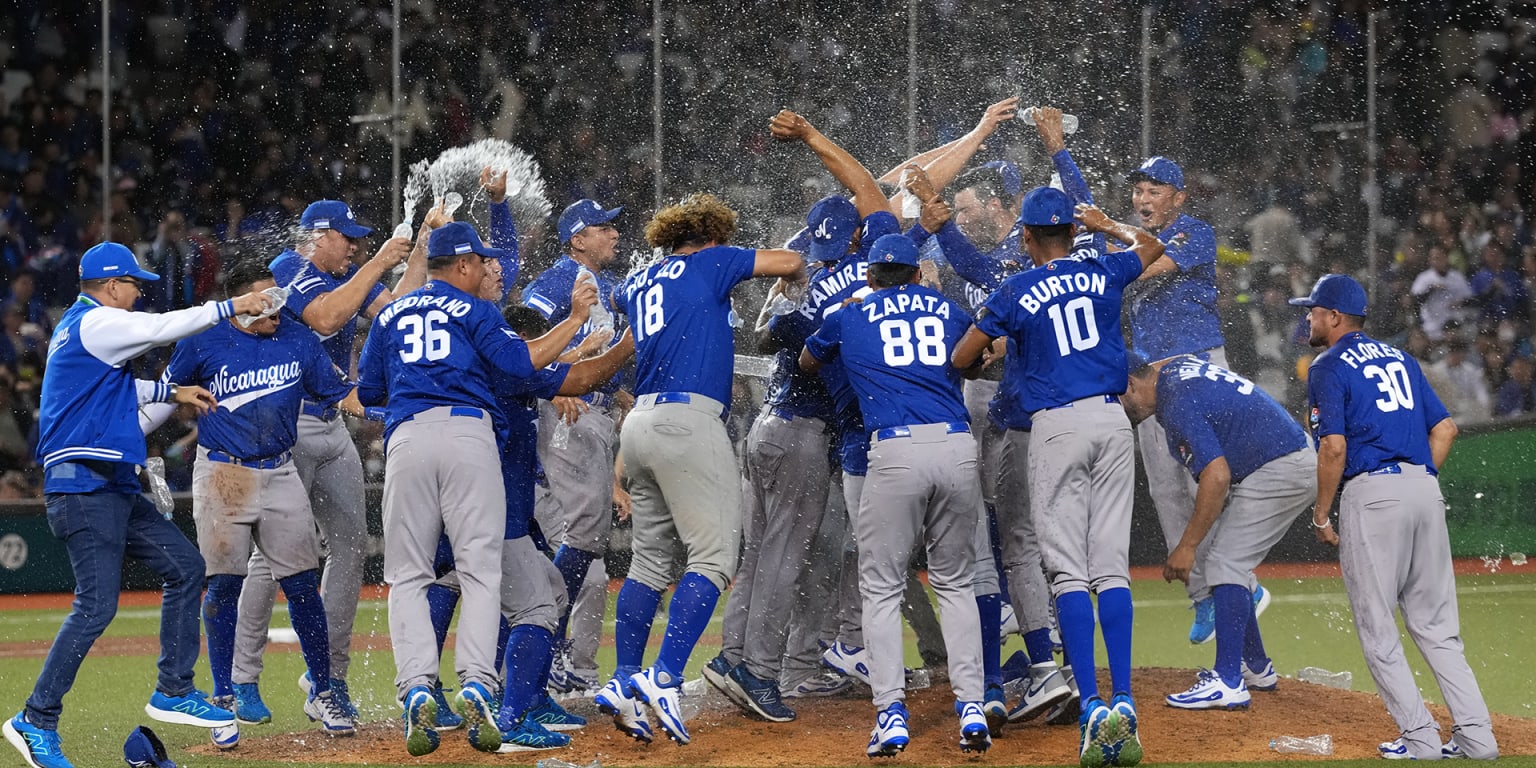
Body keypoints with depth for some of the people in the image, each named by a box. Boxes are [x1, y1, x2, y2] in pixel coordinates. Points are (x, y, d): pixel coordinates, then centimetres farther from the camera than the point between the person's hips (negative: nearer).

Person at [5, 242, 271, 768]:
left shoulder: (75, 328, 22)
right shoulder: (95, 323, -10)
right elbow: (162, 329, -16)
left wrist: (170, 393, 28)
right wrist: (230, 308, -7)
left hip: (114, 488, 11)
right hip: (85, 485, -11)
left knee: (184, 566, 12)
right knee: (97, 604, -16)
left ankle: (174, 692, 15)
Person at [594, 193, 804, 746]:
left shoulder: (638, 282, 23)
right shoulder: (709, 264, 5)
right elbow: (789, 262, 4)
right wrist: (797, 280, 26)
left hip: (640, 421, 7)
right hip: (688, 421, -7)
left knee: (650, 558, 13)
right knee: (714, 555, -8)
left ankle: (623, 682, 6)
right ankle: (665, 677, -21)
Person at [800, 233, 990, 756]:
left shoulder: (849, 318, 17)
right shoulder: (949, 311, 20)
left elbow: (806, 362, 37)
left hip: (896, 450, -2)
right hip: (958, 446, 2)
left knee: (881, 587, 6)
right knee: (955, 582, 14)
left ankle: (891, 712, -7)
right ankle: (971, 708, 2)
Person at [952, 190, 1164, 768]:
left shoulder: (1016, 293, -1)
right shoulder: (1103, 272, 9)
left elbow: (961, 360, 7)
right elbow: (1151, 247, 31)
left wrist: (983, 325, 27)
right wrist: (1106, 225, 46)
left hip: (1056, 425, -3)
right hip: (1111, 419, 3)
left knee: (1069, 571, -4)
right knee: (1112, 567, 3)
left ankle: (1093, 711, -15)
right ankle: (1123, 707, -6)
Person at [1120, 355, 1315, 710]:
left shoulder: (1178, 405, -22)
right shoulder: (1174, 366, 8)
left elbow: (1217, 476, -29)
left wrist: (1188, 545, -25)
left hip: (1284, 469, -11)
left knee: (1224, 562, -15)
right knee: (1211, 558, 14)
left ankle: (1228, 683, -21)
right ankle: (1255, 667, 20)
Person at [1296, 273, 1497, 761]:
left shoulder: (1329, 368, -2)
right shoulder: (1399, 358, 20)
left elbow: (1334, 447, -12)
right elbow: (1444, 428, 16)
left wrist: (1321, 515, -3)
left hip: (1371, 492, -7)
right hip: (1425, 487, 7)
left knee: (1376, 628, 1)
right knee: (1435, 624, 10)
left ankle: (1421, 738, -3)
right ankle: (1476, 735, 3)